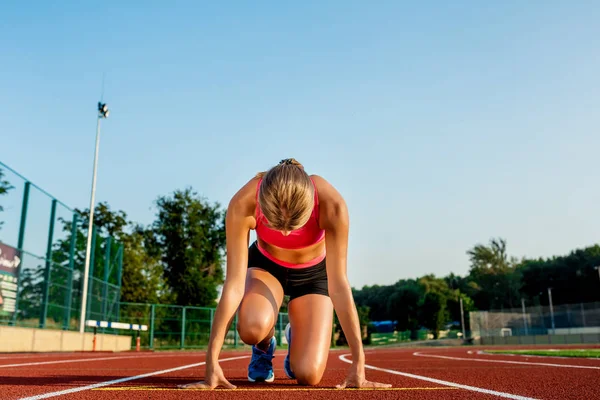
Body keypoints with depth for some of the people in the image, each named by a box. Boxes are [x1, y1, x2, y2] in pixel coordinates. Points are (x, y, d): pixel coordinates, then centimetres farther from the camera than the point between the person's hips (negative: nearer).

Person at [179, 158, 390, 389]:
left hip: (313, 273, 0)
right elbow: (234, 283, -32)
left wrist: (358, 361, -29)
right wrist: (212, 361, -33)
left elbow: (338, 285, -30)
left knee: (308, 375, -15)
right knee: (252, 327, -35)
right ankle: (264, 347, 5)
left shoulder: (331, 205, -36)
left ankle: (295, 337, 22)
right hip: (265, 265, 0)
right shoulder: (243, 204, -34)